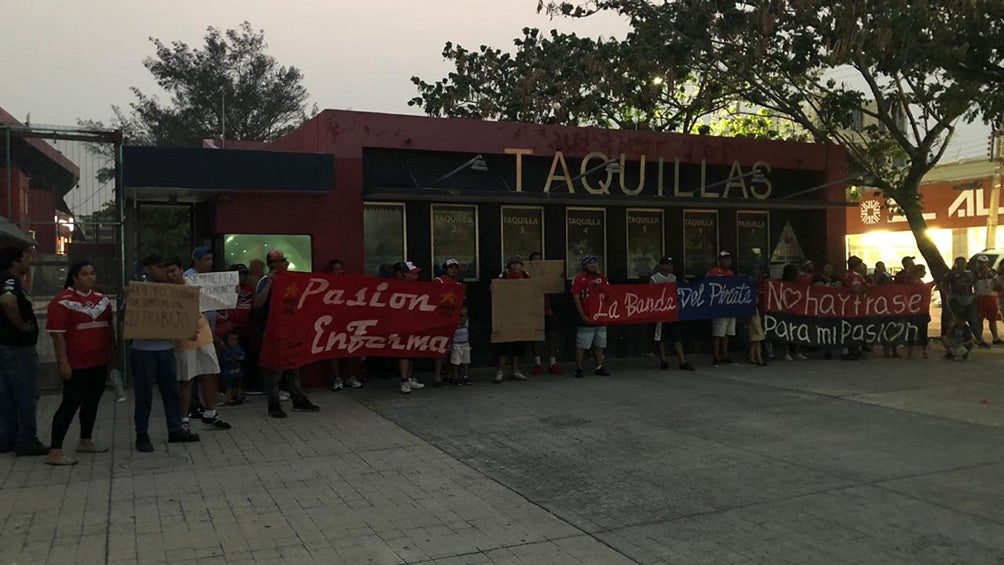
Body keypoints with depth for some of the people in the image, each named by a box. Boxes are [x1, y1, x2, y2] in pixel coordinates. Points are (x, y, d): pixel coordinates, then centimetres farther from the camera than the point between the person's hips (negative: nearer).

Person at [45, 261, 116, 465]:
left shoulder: (102, 299, 11)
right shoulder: (63, 301, -10)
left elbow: (109, 327, 21)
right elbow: (57, 334, -14)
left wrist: (112, 354, 18)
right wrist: (63, 363, -18)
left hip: (99, 362, 7)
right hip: (76, 363, -7)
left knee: (92, 401, 15)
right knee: (71, 403, -6)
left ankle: (85, 441, 30)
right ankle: (55, 452, -1)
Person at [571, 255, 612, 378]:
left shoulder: (602, 278, 12)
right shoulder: (579, 279, -5)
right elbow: (575, 298, -10)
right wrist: (583, 315, -14)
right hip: (587, 317, -6)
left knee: (599, 344, 13)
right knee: (581, 345, -4)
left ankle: (599, 367, 22)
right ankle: (578, 368, 3)